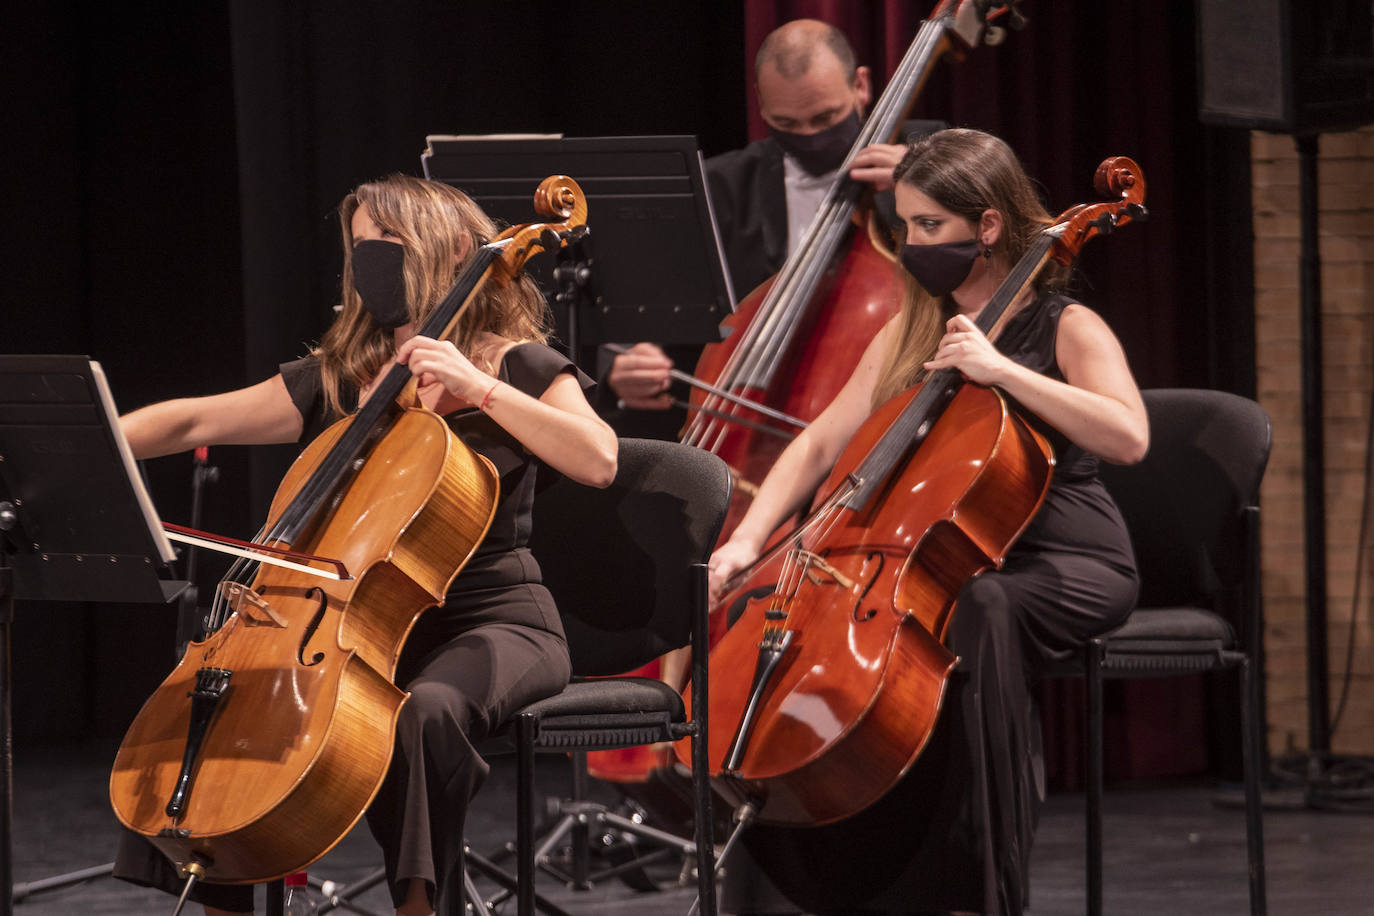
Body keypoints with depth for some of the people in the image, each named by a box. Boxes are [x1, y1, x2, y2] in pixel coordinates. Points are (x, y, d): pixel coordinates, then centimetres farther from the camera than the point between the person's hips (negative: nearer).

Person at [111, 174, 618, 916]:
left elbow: (597, 460, -16)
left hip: (492, 619, -5)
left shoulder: (518, 366, 1)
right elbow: (195, 421, 8)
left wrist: (480, 388, -20)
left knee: (423, 710, -38)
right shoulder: (335, 382, 14)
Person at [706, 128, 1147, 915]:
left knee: (977, 612, -38)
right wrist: (749, 538, -5)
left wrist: (1001, 370, -25)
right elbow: (821, 444, 10)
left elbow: (1128, 437, -22)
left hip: (1065, 563, -6)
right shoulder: (909, 335, 14)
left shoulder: (1067, 329, -5)